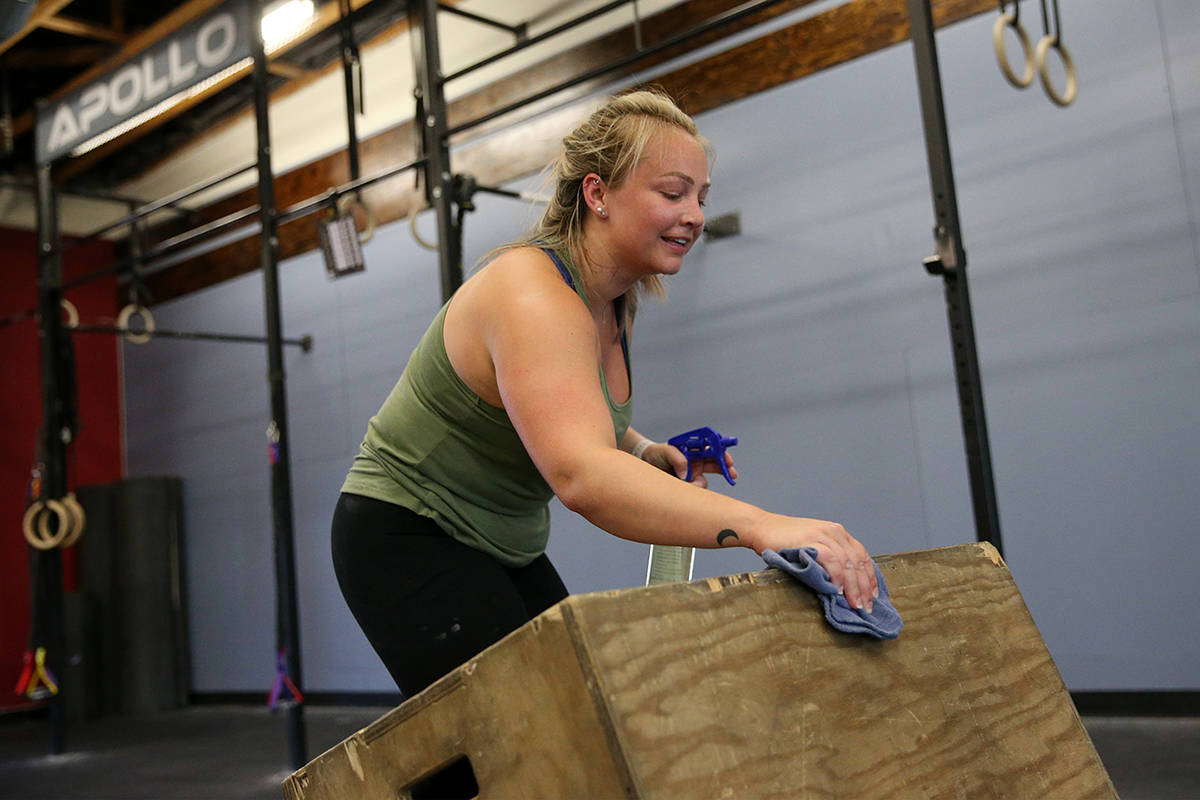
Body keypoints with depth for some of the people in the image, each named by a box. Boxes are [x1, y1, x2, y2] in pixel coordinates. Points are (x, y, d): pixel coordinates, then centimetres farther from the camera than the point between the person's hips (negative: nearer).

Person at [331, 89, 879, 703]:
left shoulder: (617, 305, 1)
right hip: (408, 543, -9)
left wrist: (647, 452, -1)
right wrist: (763, 527, -54)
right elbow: (580, 475, -45)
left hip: (508, 551, 9)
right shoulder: (533, 296, -29)